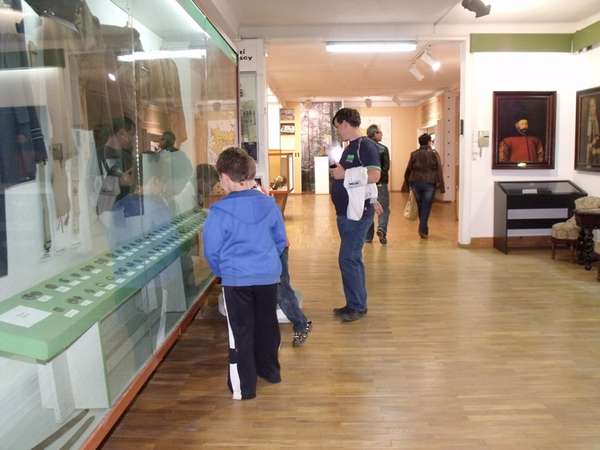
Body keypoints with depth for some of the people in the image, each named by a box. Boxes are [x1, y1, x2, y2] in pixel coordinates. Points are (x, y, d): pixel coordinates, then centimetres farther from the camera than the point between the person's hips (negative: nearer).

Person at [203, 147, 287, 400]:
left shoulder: (220, 211, -14)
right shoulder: (269, 204, -2)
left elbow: (211, 250, -6)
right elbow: (281, 240, 8)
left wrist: (222, 272, 12)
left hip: (236, 279, -4)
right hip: (268, 275, 4)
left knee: (241, 332, 7)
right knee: (267, 324, 20)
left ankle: (244, 386, 15)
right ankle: (269, 370, 37)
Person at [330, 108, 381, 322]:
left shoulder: (365, 145, -12)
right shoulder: (349, 147, 16)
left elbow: (374, 176, -24)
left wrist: (344, 174, -19)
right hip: (345, 212, 10)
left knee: (348, 259, -8)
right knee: (352, 259, 14)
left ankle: (357, 306, 4)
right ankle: (357, 304, 24)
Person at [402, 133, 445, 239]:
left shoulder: (414, 154, 4)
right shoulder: (434, 154, -2)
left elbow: (408, 170, 5)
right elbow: (439, 170, -7)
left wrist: (406, 185, 13)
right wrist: (441, 186, -4)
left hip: (416, 183, 3)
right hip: (429, 183, -3)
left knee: (420, 206, 15)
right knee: (426, 207, 2)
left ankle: (424, 229, 24)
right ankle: (423, 230, -2)